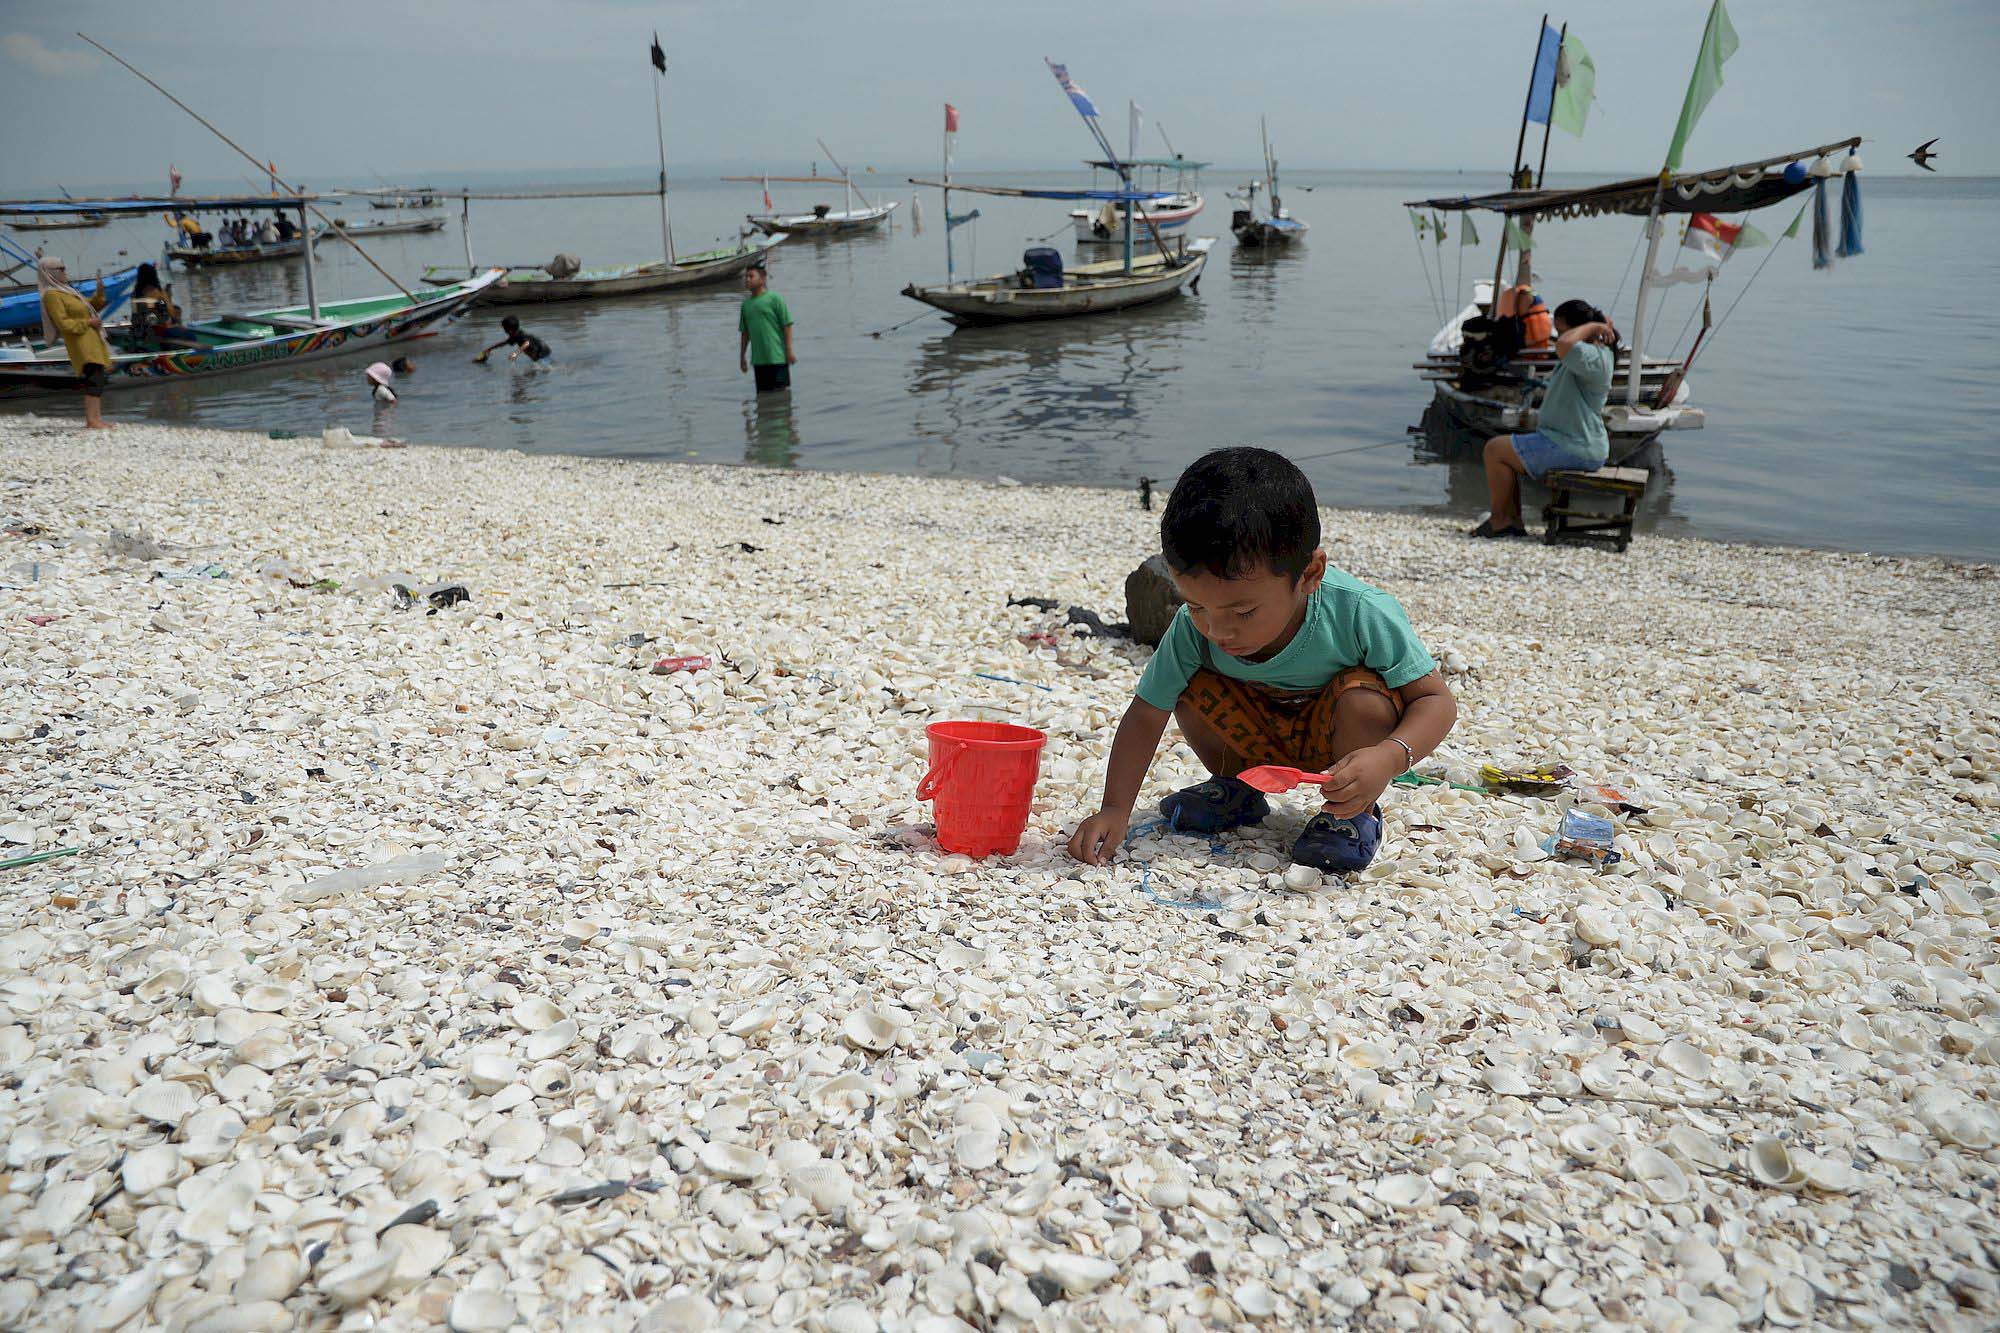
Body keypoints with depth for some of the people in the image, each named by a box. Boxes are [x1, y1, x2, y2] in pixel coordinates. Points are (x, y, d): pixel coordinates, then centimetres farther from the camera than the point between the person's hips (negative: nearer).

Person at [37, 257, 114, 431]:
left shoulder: (64, 290, 18)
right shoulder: (52, 295, -11)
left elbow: (90, 308, 22)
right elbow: (63, 323, -17)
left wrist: (100, 293, 8)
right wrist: (88, 323, -16)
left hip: (92, 340, 10)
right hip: (81, 343, -10)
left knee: (97, 379, 9)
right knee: (94, 379, -17)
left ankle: (95, 418, 10)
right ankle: (92, 420, -21)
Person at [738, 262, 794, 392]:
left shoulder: (774, 298, -6)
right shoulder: (746, 303, 10)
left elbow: (787, 325, -8)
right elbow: (745, 332, 16)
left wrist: (789, 350, -12)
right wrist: (742, 356, 15)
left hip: (778, 357, -6)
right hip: (758, 359, 6)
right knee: (763, 393, 9)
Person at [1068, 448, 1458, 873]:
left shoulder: (1361, 614, -34)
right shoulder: (1193, 626, -26)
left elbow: (1437, 701, -26)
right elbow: (1145, 715, -17)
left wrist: (1389, 757, -46)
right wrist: (1115, 809, -26)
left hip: (1337, 735, -3)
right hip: (1266, 736, 3)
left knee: (1364, 697, -34)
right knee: (1192, 686, -21)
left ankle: (1355, 813, -6)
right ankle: (1237, 789, 6)